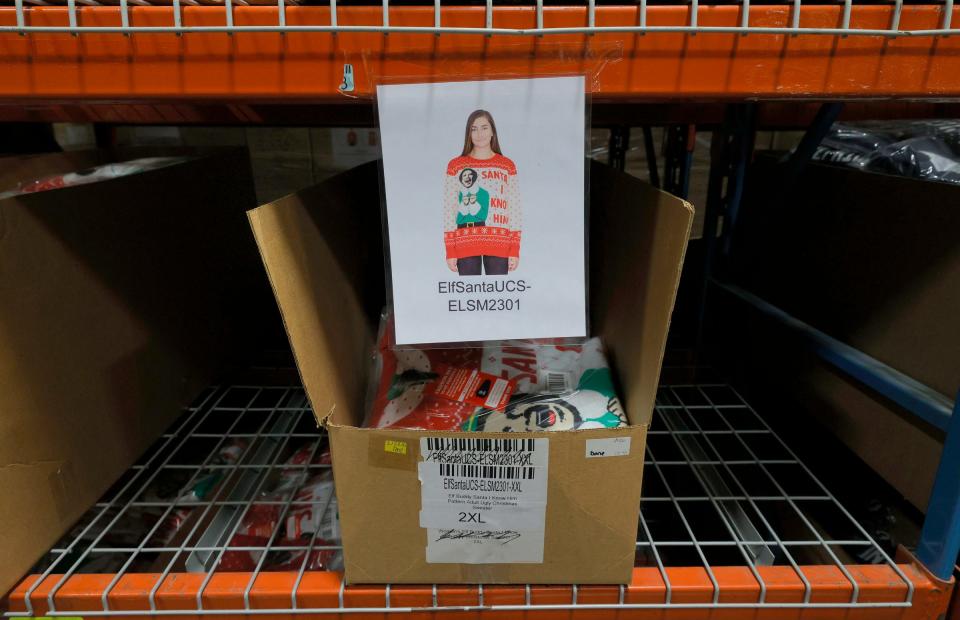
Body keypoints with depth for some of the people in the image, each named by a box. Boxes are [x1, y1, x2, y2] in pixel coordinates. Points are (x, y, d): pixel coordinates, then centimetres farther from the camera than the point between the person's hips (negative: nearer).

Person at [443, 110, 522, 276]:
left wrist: (515, 250, 0)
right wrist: (450, 251, -2)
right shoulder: (456, 166, 6)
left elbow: (515, 209, 6)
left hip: (499, 245, 1)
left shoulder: (507, 166, 9)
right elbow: (448, 209, 4)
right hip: (465, 244, -1)